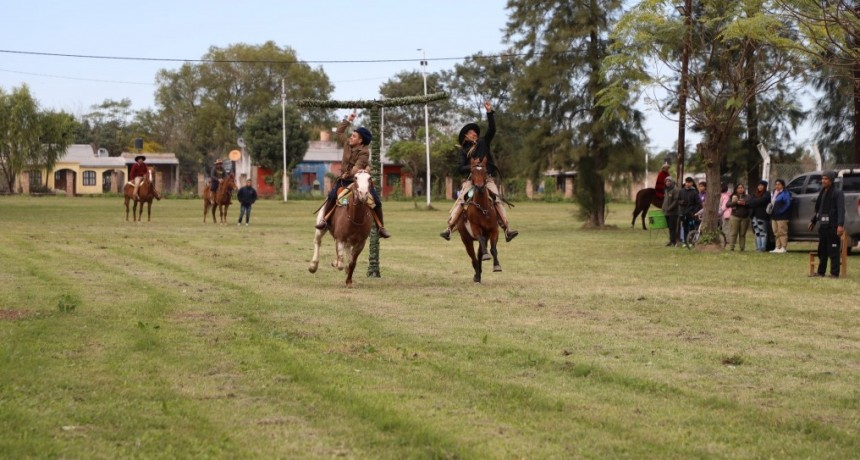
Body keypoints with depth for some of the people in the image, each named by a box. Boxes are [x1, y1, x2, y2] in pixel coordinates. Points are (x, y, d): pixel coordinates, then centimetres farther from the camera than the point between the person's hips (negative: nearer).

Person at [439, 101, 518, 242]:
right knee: (460, 200, -19)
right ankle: (449, 228, -22)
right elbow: (461, 168, 5)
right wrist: (471, 167, -15)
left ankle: (507, 230, -21)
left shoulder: (484, 142, 14)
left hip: (487, 178, 1)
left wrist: (490, 112, -6)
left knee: (498, 200, -17)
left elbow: (492, 129, 2)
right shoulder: (464, 150, 11)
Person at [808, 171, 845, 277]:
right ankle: (821, 272, 18)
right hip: (823, 226, 8)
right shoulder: (822, 193, 17)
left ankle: (834, 273, -3)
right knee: (822, 250, 11)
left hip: (832, 226, -8)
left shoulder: (837, 193, -8)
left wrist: (840, 225, -25)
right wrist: (813, 221, 27)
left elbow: (841, 210, -16)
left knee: (833, 250, -6)